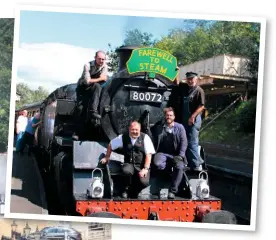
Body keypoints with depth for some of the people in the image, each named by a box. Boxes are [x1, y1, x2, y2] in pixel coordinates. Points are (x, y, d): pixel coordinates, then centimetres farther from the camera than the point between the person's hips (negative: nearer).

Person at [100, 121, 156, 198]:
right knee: (126, 171, -35)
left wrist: (145, 169, -17)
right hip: (129, 164, 1)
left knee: (144, 182, -28)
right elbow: (110, 145, 17)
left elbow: (149, 154, -9)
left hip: (142, 166, -1)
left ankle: (137, 189, 13)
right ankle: (126, 188, -3)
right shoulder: (123, 137, 1)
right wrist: (107, 157, 25)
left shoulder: (145, 137, -5)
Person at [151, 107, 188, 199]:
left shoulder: (180, 127, 8)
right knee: (157, 163, -35)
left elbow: (184, 142, 1)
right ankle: (166, 173, 0)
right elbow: (155, 142, 12)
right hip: (162, 153, 0)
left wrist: (180, 156, -11)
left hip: (175, 154, 0)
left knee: (179, 167, -32)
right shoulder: (158, 127, 12)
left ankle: (172, 191, -24)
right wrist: (155, 153, -3)